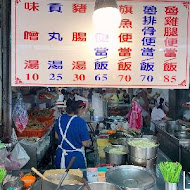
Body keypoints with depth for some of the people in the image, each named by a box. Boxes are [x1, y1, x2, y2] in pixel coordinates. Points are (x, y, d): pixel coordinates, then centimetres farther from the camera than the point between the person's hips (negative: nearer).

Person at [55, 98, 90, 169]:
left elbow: (57, 136, 9)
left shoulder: (60, 118, -3)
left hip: (60, 155, 6)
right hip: (75, 157, -5)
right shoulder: (80, 122, -20)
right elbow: (85, 144, -15)